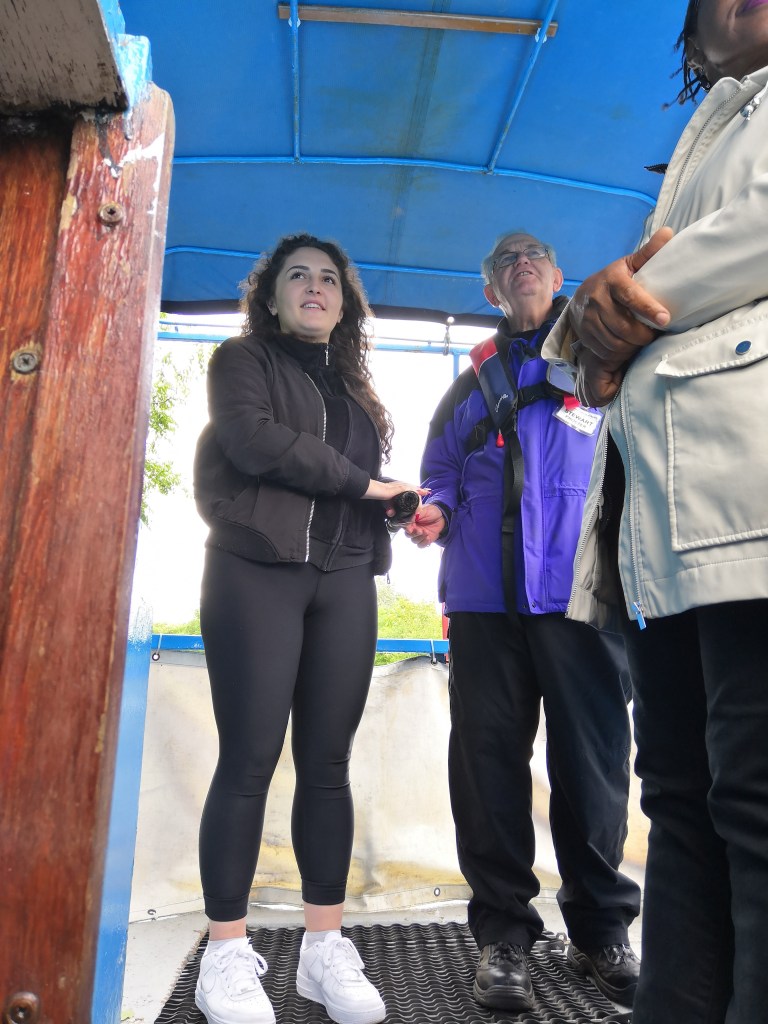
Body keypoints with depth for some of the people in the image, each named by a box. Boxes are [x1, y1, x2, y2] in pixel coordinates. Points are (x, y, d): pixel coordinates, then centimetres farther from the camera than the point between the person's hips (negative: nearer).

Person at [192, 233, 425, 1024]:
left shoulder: (354, 388, 25)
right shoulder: (242, 360, 9)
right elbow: (255, 439, -11)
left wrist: (404, 508, 0)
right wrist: (358, 483, -5)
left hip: (344, 582, 5)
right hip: (255, 571, -4)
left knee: (326, 764, 4)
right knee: (249, 761, -4)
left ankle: (324, 947, 15)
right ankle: (226, 953, 10)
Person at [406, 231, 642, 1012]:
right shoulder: (470, 383, 22)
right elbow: (440, 476, 22)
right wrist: (434, 513, 0)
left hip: (580, 586, -2)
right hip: (485, 590, 3)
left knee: (592, 757, 2)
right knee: (488, 756, 3)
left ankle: (600, 924, 22)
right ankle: (503, 930, 18)